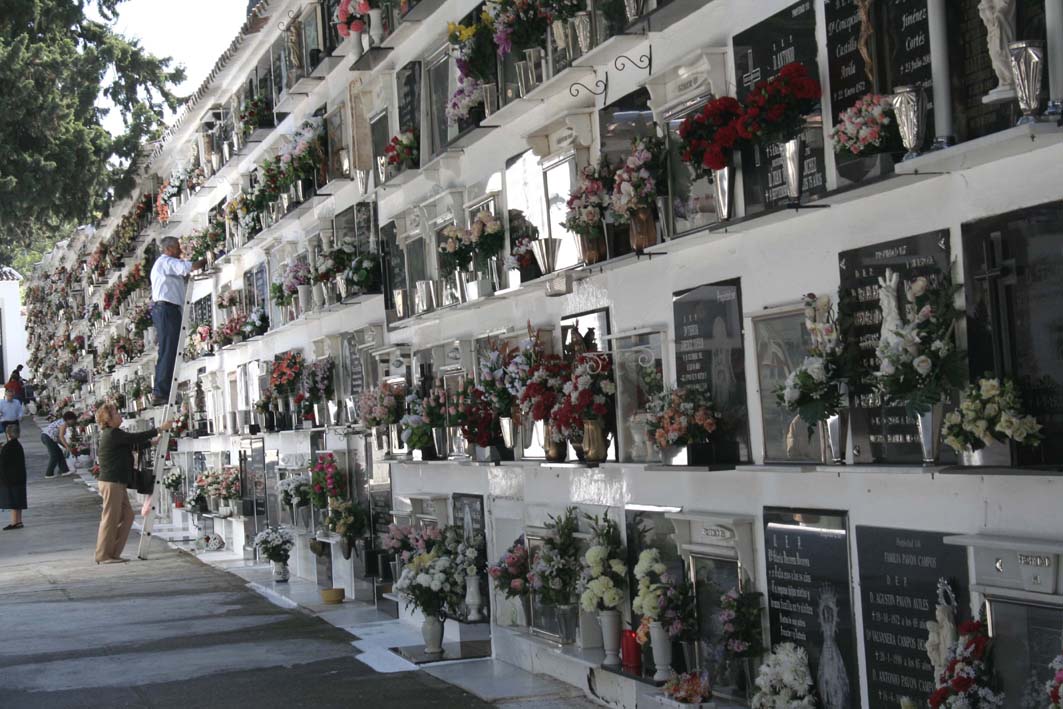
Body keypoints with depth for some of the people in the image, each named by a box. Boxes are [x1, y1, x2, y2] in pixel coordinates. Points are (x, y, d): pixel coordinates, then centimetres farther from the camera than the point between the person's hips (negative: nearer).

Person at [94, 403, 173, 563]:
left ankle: (113, 553, 14)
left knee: (127, 515, 10)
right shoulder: (112, 434, -14)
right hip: (112, 482, -10)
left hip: (117, 482, 10)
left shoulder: (112, 434, 17)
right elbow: (135, 438, -15)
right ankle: (104, 556, 1)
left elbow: (133, 443, 22)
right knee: (111, 518, -5)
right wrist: (160, 429, -10)